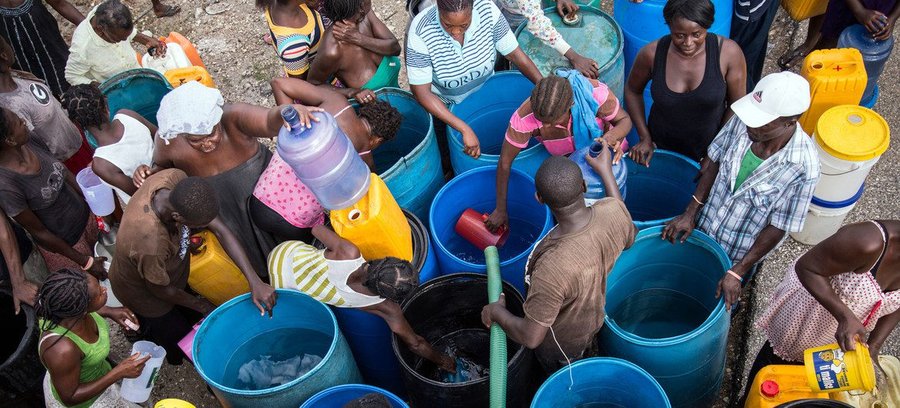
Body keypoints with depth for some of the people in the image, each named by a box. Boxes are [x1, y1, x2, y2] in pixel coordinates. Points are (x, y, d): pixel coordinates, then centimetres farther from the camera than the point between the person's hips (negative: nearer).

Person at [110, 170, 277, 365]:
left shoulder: (175, 178, -31)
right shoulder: (150, 243, -47)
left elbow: (220, 230, -25)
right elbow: (160, 289, -25)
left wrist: (255, 281, -31)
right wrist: (201, 305, -6)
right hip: (142, 292, -6)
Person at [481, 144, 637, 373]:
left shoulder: (553, 268, -50)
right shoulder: (613, 210, -32)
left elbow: (530, 337, -38)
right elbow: (628, 237, -3)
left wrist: (496, 313, -17)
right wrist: (605, 171, 4)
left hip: (561, 344, -5)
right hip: (592, 318, 5)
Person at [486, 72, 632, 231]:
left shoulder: (596, 93, -37)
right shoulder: (525, 117, -36)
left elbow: (624, 120, -18)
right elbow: (505, 161, -24)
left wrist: (612, 136, -43)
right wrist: (500, 210, -17)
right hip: (563, 158, 0)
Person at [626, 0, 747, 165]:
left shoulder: (728, 52, -22)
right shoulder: (652, 53, -20)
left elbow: (736, 105, -11)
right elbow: (633, 91, -2)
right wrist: (644, 137, -5)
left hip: (708, 150, 0)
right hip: (661, 149, 1)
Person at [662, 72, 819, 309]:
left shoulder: (803, 167, -33)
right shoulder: (742, 122, -24)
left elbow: (778, 228, -23)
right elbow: (714, 162, -7)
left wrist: (737, 272, -22)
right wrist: (690, 213, -10)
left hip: (741, 253, -3)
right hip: (703, 227, 3)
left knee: (720, 302, 23)